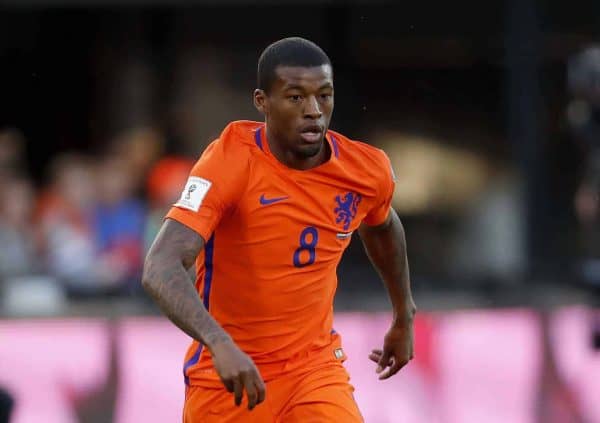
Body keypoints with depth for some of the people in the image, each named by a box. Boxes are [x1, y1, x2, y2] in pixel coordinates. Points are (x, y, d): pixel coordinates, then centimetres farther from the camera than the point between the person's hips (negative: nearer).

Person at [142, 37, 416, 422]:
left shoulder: (368, 170, -7)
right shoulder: (230, 162, -21)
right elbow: (161, 270, -32)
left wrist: (404, 317, 31)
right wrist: (220, 343, -47)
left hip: (316, 367, 2)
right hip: (225, 375, -2)